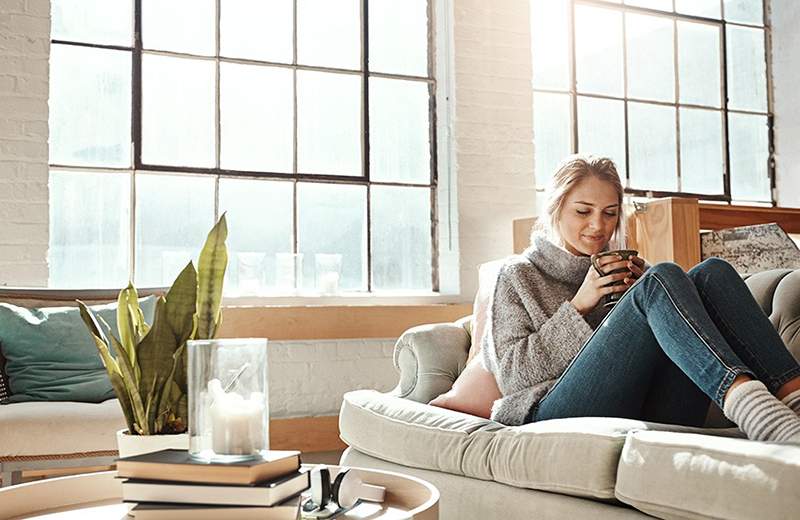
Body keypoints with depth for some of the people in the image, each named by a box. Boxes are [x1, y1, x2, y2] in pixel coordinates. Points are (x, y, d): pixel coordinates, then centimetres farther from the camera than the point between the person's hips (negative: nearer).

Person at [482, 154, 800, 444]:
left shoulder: (617, 269, 28)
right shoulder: (519, 274, 16)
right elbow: (511, 374, 2)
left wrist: (641, 296, 4)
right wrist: (577, 306, -4)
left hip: (649, 416, 5)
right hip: (560, 416, -4)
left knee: (712, 273, -12)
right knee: (663, 278, -23)